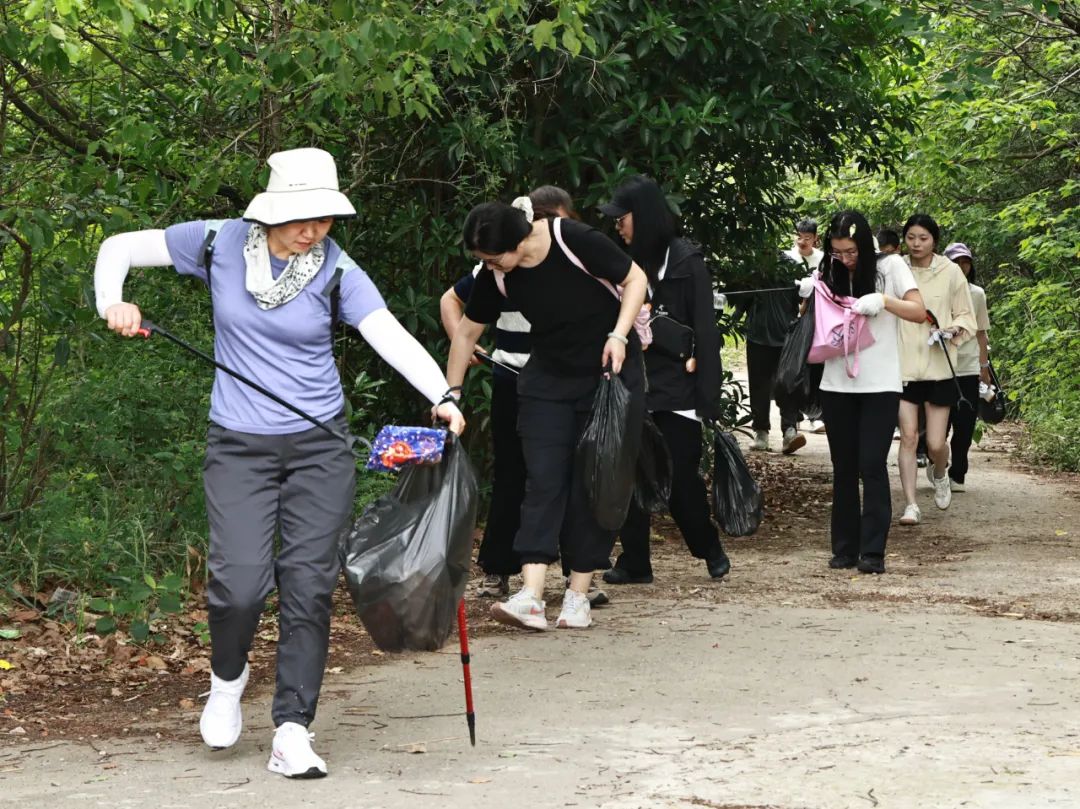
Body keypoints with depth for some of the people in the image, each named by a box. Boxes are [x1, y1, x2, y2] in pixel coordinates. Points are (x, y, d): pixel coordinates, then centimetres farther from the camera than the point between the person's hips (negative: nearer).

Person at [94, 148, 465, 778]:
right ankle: (228, 676, 22)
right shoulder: (220, 245, -5)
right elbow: (120, 248, 6)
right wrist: (113, 303, -14)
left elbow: (393, 337, -22)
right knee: (241, 583, -11)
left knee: (310, 585, -4)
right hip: (239, 445, 0)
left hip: (320, 446, 0)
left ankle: (293, 732, 4)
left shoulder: (337, 272, -8)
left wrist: (442, 394, -38)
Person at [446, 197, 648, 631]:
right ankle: (530, 597, -18)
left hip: (611, 369, -3)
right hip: (548, 379, 3)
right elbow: (466, 333, 4)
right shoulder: (496, 276, -10)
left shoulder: (576, 241, -23)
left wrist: (618, 336, -23)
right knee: (542, 480, -9)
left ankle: (578, 595, 5)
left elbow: (635, 279, -11)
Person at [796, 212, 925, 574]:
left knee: (872, 465, -9)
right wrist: (808, 298, -7)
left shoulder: (890, 266, -3)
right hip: (837, 384, 4)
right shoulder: (830, 273, 7)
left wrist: (883, 301, -21)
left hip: (879, 384, -4)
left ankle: (873, 551, -7)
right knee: (844, 468, 6)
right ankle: (845, 548, 11)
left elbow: (919, 312, -6)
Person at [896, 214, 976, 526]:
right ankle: (910, 505, 3)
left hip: (938, 367, 0)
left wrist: (951, 330, -15)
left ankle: (939, 472, 35)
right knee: (908, 437, -4)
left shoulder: (951, 273, -2)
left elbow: (967, 317, 5)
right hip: (903, 365, 1)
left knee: (935, 444, 0)